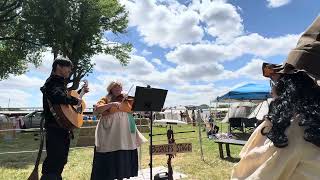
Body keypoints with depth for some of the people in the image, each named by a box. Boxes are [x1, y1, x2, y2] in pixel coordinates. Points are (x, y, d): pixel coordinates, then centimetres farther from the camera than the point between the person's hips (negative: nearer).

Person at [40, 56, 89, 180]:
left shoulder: (61, 82, 17)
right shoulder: (53, 82, -13)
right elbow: (58, 96, -35)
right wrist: (76, 101, -24)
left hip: (64, 127, 10)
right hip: (55, 128, -10)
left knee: (61, 159, 20)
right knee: (54, 161, -5)